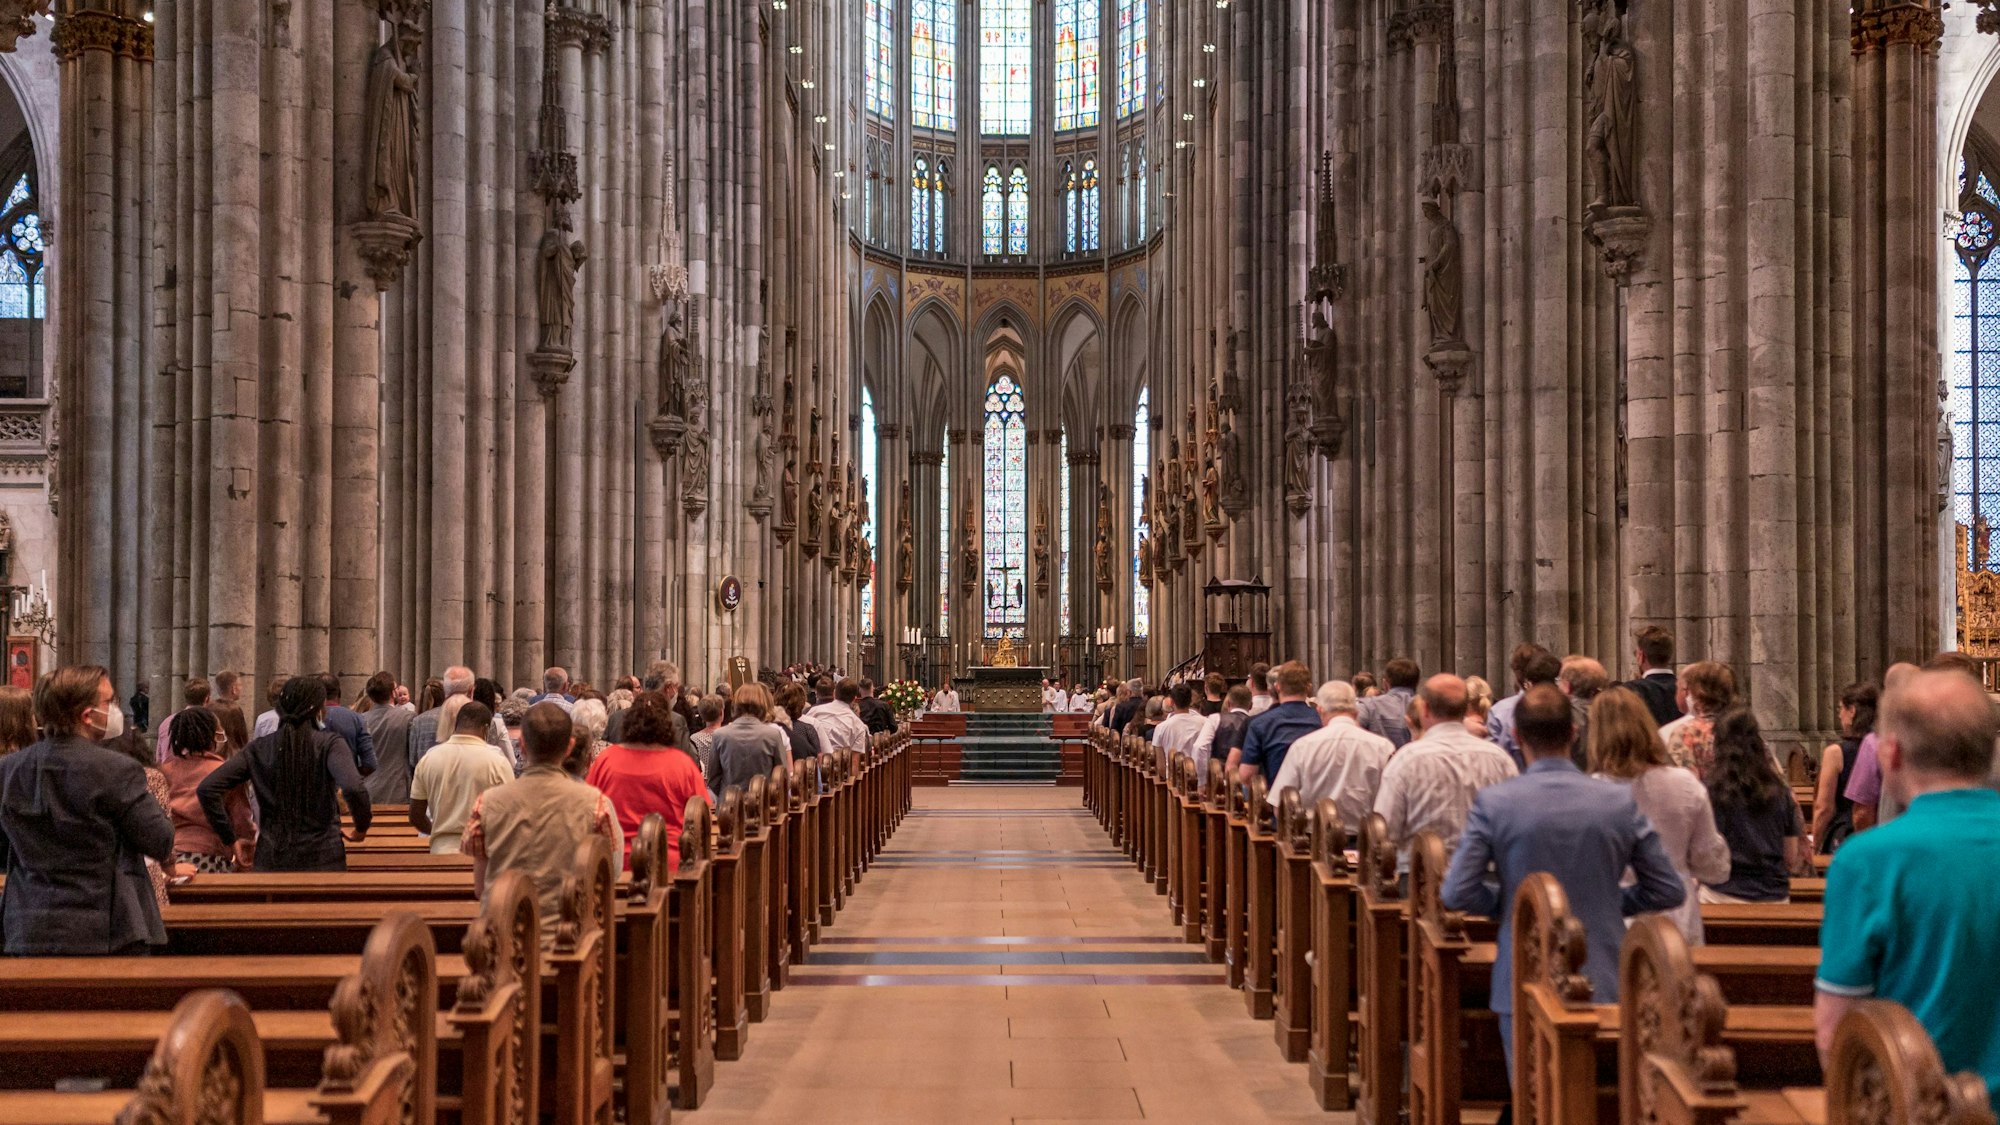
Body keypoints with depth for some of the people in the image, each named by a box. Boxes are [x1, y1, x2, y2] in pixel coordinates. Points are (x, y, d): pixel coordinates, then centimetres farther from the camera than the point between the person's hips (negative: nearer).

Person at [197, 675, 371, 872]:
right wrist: (361, 828, -7)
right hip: (322, 860, -3)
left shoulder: (259, 748, 4)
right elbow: (353, 789, -24)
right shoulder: (329, 744, -7)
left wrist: (230, 839, 4)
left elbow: (206, 789, -2)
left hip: (270, 860, 3)